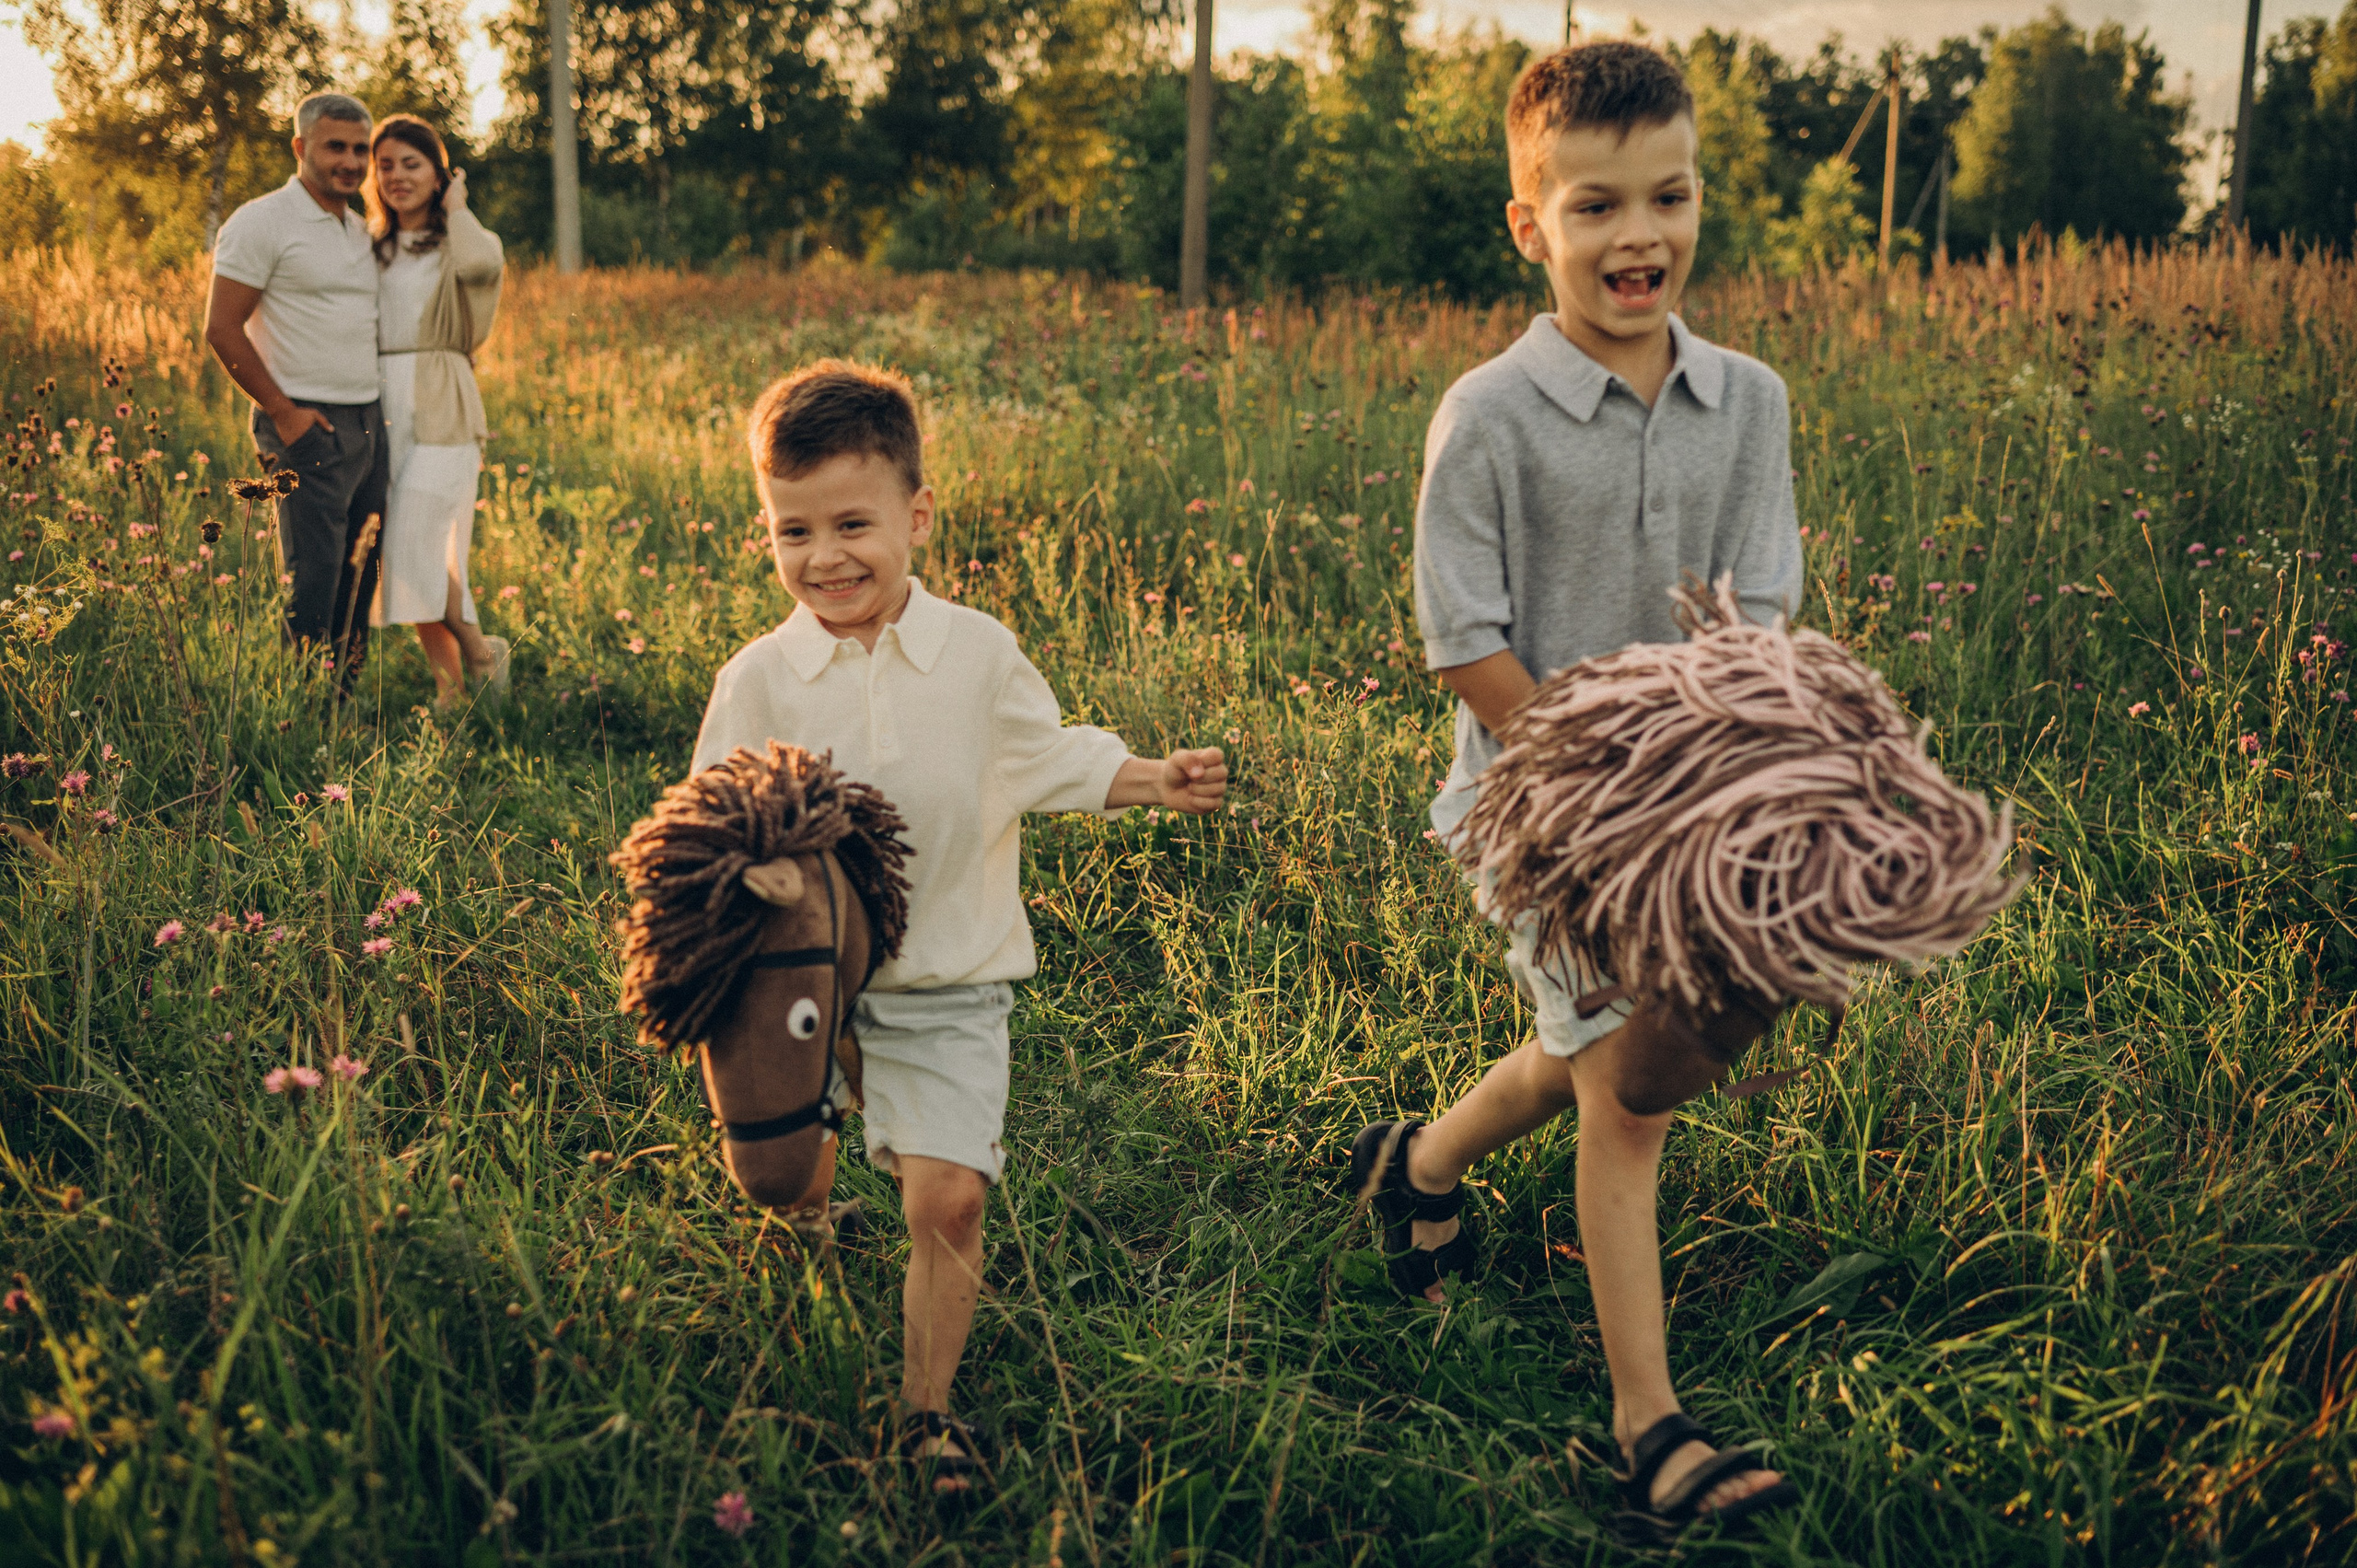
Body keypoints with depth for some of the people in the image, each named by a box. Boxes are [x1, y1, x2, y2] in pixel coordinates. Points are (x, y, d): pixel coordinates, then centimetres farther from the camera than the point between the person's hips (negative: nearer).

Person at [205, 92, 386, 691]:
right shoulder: (261, 223, -6)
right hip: (308, 428, -8)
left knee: (359, 578, 10)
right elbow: (221, 328, -10)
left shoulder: (361, 231, 17)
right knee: (311, 585, -8)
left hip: (369, 424, 8)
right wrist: (282, 410, -13)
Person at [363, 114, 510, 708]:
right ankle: (450, 690, 13)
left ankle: (480, 653, 7)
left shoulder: (466, 240, 5)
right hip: (378, 408, 5)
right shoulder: (368, 247, 17)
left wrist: (455, 207, -5)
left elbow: (482, 263, -21)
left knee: (416, 552, -14)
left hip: (440, 410, -5)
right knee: (405, 561, 4)